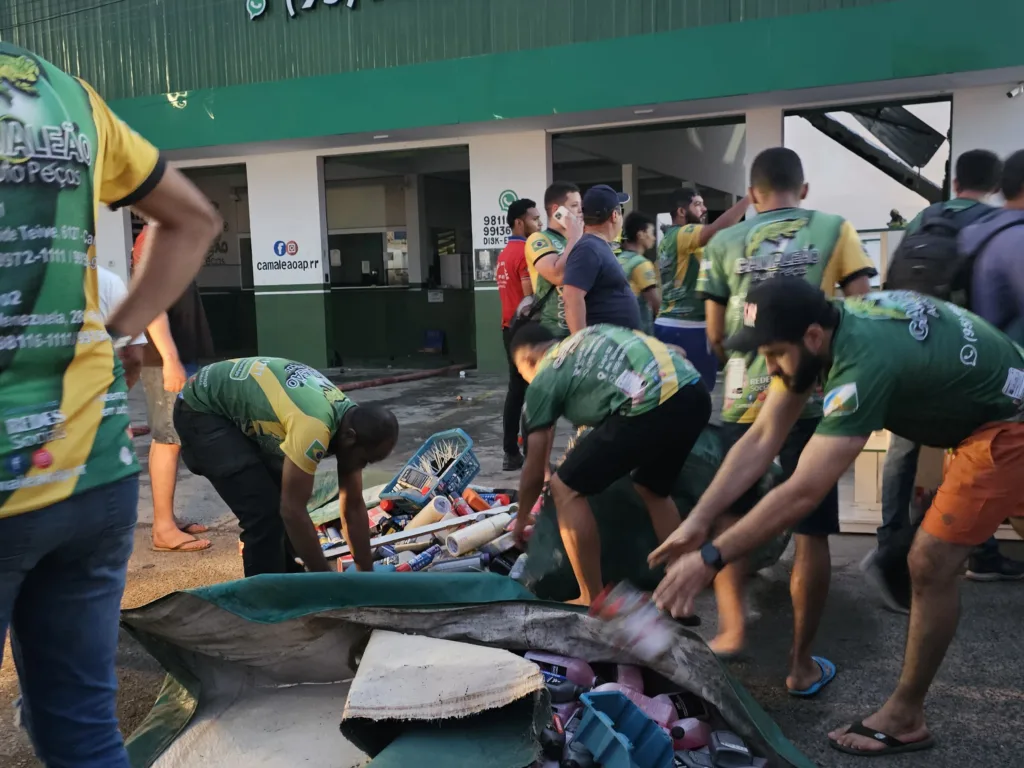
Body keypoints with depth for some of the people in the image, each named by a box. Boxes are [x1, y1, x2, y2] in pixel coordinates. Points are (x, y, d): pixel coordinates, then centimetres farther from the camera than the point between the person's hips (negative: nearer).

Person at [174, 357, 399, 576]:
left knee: (282, 500, 11)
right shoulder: (314, 427, -37)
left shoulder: (350, 420, -8)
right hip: (201, 410, -9)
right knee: (264, 512, -15)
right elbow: (293, 511, -32)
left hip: (240, 409, 9)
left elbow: (353, 506, -1)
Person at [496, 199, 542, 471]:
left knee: (516, 389, 11)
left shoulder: (505, 253, 16)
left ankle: (511, 453, 14)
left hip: (510, 328, 9)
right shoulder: (527, 252, -14)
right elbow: (531, 297, -19)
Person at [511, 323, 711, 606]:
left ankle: (593, 602, 15)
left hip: (650, 405, -8)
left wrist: (521, 520, 38)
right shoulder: (593, 335, 33)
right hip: (695, 392, 8)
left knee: (566, 489, 10)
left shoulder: (543, 380, 15)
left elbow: (534, 472, 18)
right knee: (653, 490, 30)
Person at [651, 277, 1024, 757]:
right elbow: (762, 440, -10)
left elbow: (802, 494, -37)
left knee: (930, 565, -8)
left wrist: (710, 558, -33)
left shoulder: (865, 361, -37)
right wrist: (698, 520, -15)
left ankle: (905, 718, 8)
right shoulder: (823, 325, -11)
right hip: (975, 409, 9)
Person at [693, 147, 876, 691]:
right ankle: (802, 663, 16)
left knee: (730, 516, 20)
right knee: (811, 532, 8)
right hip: (814, 397, -1)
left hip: (744, 400, 1)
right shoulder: (836, 231, 5)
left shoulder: (723, 244, 7)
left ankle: (732, 624, 12)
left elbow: (715, 338, 8)